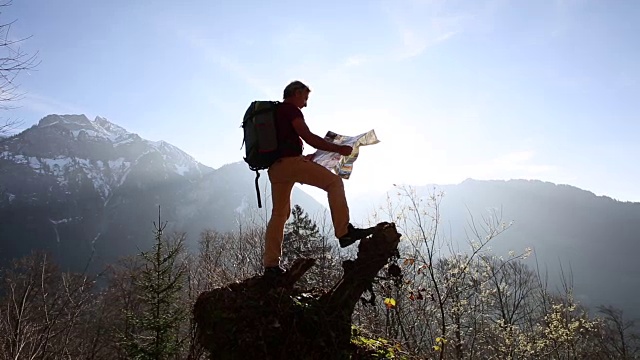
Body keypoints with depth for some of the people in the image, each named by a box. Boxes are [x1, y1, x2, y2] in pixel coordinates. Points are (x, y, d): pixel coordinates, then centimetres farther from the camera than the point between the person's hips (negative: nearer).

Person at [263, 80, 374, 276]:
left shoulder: (272, 113, 27)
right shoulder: (290, 109, 0)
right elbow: (309, 137, -11)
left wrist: (304, 158, 31)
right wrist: (339, 149, -5)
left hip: (274, 168, 9)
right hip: (290, 162, -9)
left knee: (279, 213, 11)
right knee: (334, 182, -7)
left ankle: (271, 265, 10)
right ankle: (344, 232, -17)